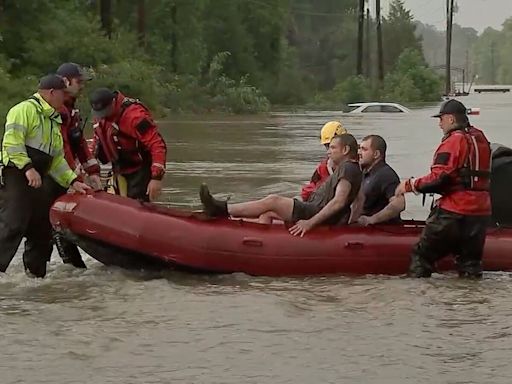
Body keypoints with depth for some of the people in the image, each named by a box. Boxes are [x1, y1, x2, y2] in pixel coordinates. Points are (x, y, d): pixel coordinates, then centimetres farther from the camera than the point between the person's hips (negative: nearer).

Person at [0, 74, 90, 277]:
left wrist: (73, 181, 15)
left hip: (36, 180, 10)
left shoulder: (53, 121, 23)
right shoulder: (25, 110, -7)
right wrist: (27, 167, -25)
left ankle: (35, 269, 25)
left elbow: (57, 159, 24)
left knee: (42, 226, 14)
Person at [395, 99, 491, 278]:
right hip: (480, 213, 8)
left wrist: (410, 185, -7)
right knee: (470, 260, 13)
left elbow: (439, 178, -18)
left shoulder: (454, 141, -11)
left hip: (453, 212, -7)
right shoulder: (481, 139, 13)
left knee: (422, 255, 1)